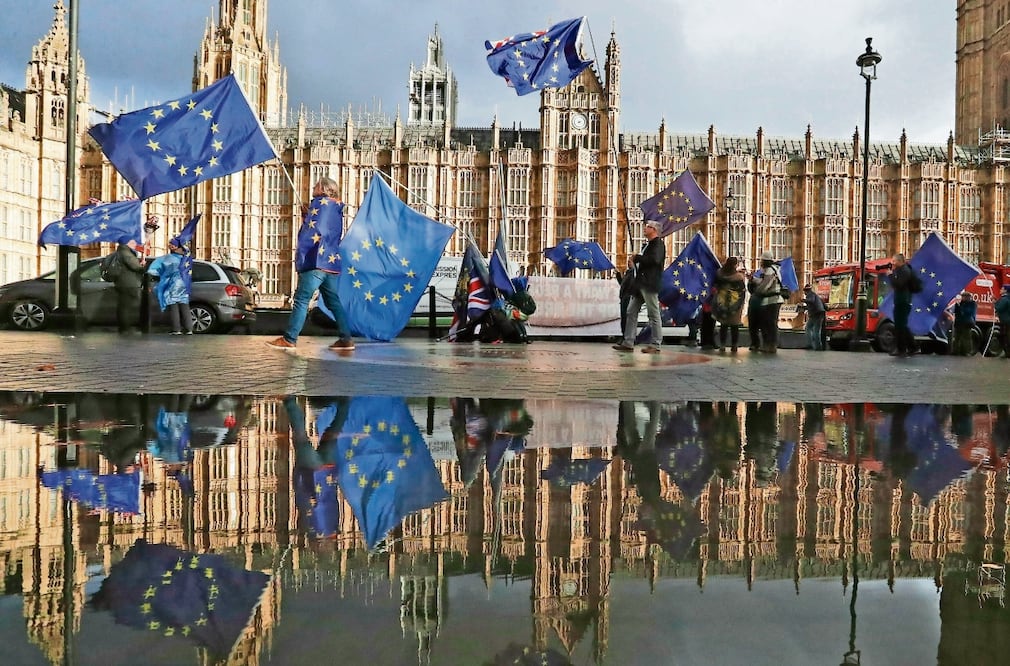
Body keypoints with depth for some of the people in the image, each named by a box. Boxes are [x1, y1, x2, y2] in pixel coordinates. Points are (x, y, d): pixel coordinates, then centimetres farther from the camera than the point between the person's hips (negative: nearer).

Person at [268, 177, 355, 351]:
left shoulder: (320, 203, -3)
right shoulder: (337, 208, 20)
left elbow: (309, 233, -11)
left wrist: (300, 259, -11)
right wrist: (309, 214, 21)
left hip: (316, 262, -8)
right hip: (332, 262, 8)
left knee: (301, 300, -7)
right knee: (333, 302, 9)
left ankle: (289, 339, -7)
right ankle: (345, 339, 4)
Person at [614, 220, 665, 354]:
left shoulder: (658, 244, -6)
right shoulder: (647, 244, 22)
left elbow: (654, 259, -23)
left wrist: (636, 258, -12)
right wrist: (635, 262, 3)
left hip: (650, 284, -10)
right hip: (640, 284, 10)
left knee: (654, 315, -5)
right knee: (631, 312, 6)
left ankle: (655, 345, -1)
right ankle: (628, 343, 7)